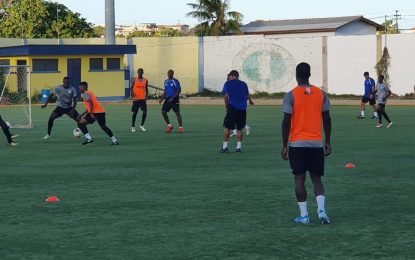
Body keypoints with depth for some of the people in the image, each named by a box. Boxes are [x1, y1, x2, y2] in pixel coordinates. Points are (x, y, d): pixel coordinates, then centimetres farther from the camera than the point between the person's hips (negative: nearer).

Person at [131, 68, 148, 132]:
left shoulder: (145, 80, 5)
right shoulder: (135, 80, 0)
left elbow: (146, 89, 11)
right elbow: (132, 88, 3)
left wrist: (146, 96, -3)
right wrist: (133, 94, -17)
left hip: (143, 99, 2)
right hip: (136, 99, -2)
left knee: (145, 112, -6)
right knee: (134, 113, 2)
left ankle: (142, 126, 12)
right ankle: (133, 126, 13)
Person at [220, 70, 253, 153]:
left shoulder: (228, 83, 3)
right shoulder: (243, 84, 13)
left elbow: (226, 95, -8)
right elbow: (247, 96, 21)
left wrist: (226, 105, 4)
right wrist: (250, 100, 43)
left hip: (232, 108, -3)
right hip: (242, 109, 3)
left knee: (227, 128, 1)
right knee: (240, 129, 10)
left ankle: (225, 146, -2)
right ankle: (239, 147, 8)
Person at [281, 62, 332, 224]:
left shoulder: (291, 95, -6)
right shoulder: (321, 94, 4)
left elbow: (286, 122, -8)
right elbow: (327, 119, 5)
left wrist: (284, 146, -2)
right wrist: (327, 142, 14)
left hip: (297, 144, -3)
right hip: (317, 143, 3)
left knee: (299, 179, 5)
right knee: (316, 178, 11)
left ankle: (304, 215, 3)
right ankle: (321, 210, -8)